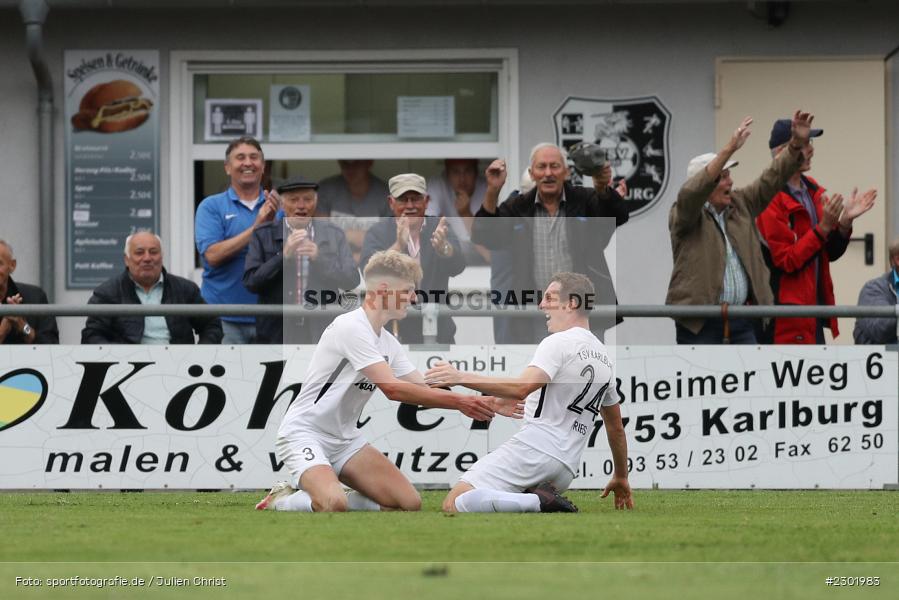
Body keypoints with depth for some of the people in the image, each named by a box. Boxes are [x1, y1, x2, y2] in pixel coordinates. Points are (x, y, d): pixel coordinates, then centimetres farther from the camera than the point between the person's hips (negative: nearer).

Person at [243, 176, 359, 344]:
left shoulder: (333, 235, 6)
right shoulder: (263, 235, 2)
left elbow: (352, 280, 0)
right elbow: (251, 282, -5)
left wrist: (320, 258, -15)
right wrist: (284, 255, -17)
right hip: (277, 334, -1)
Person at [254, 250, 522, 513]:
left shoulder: (388, 342, 10)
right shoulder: (351, 327, -19)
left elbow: (423, 391, 10)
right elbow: (392, 388, -25)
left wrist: (487, 404, 0)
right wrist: (457, 401, -24)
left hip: (345, 440, 9)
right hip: (304, 433, -9)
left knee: (409, 503, -4)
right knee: (332, 506, -35)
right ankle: (279, 502, -3)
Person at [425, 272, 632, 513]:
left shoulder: (559, 343, -6)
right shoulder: (605, 359, 21)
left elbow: (521, 388, -22)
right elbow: (616, 427, 30)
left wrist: (461, 377, -22)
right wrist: (621, 477, 41)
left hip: (535, 446, -8)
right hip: (566, 469, 9)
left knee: (454, 504, -15)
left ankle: (538, 502, -26)